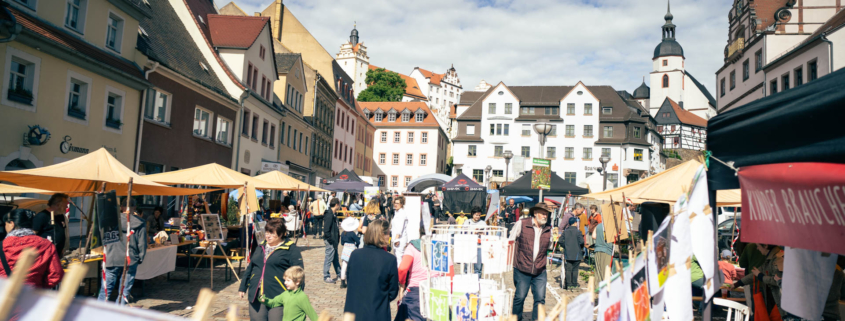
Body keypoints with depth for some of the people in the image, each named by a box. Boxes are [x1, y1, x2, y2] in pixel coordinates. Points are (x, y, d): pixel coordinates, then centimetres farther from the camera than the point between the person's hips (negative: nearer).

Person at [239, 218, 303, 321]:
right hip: (256, 295, 6)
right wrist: (243, 287, 23)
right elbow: (250, 268, 25)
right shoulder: (261, 247, 17)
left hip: (278, 296, -6)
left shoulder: (290, 249, -2)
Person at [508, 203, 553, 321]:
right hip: (522, 269, -3)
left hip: (540, 271, 3)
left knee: (540, 299, 1)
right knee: (519, 297, 2)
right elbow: (511, 241, 6)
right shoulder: (521, 224, -4)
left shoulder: (548, 229, 7)